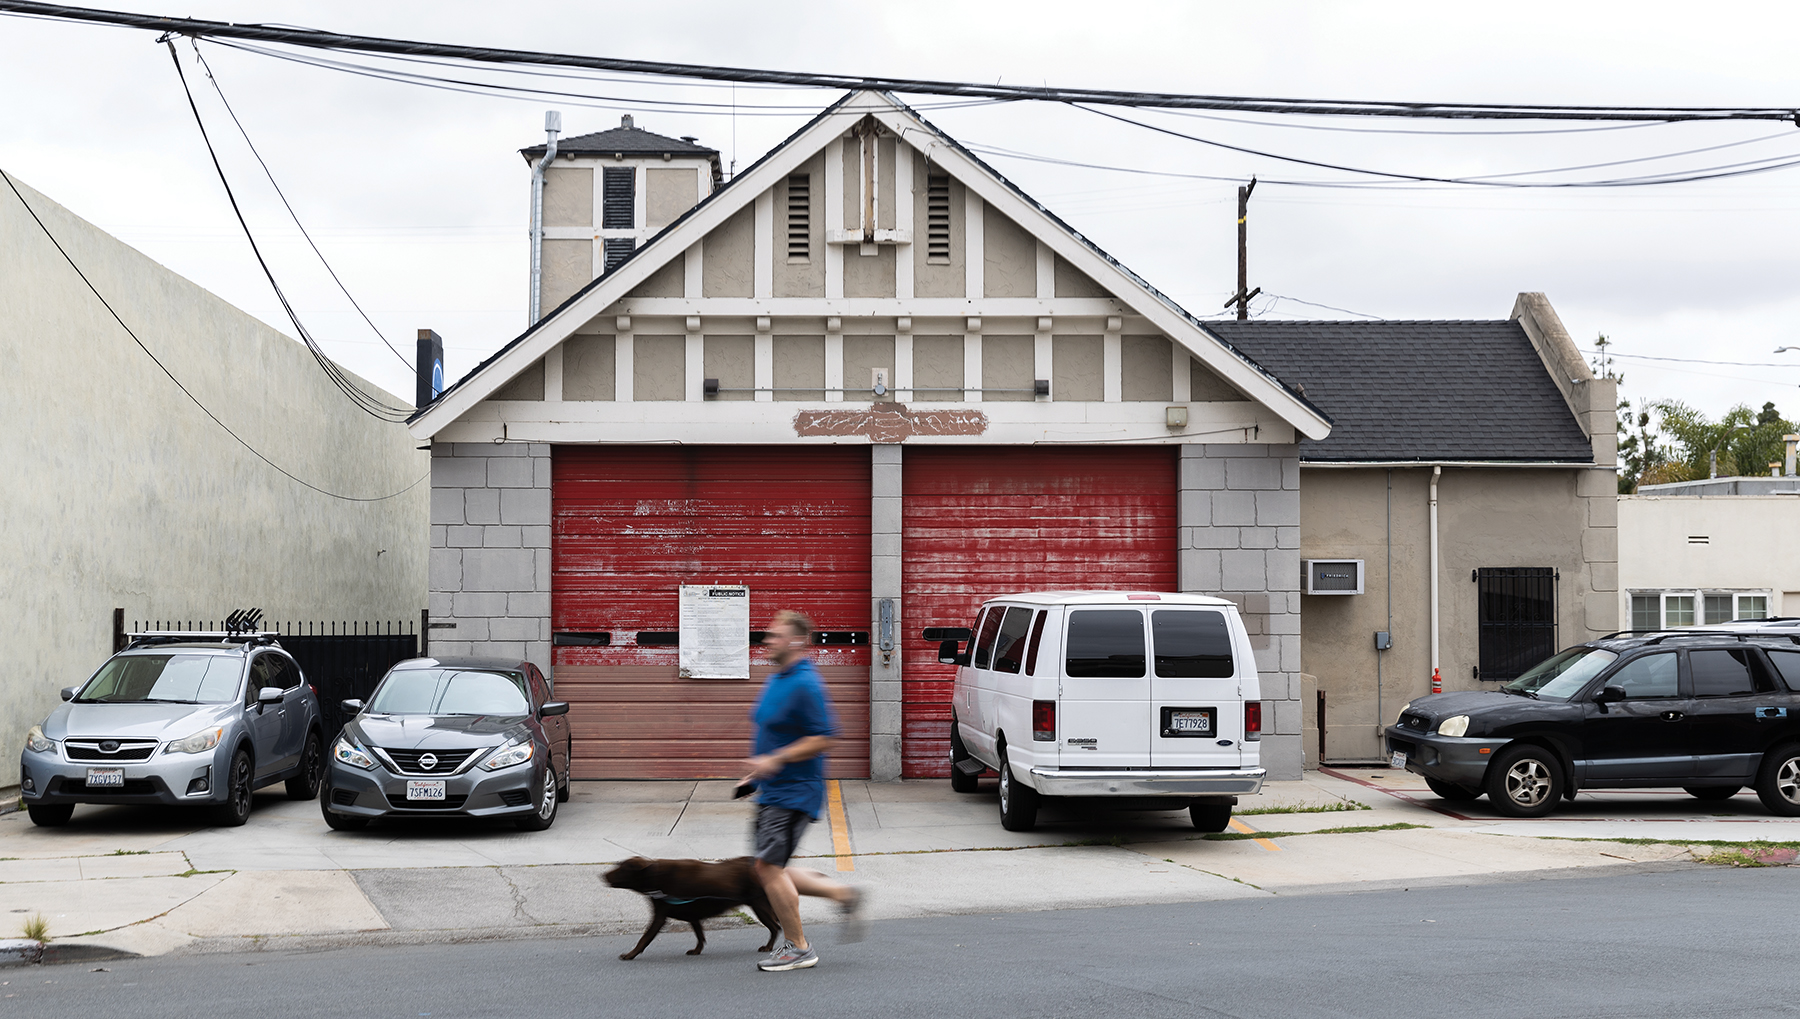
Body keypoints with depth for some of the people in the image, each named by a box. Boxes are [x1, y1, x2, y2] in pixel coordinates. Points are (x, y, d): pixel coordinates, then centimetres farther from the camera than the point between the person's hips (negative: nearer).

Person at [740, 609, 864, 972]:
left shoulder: (805, 685, -18)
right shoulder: (776, 679, 13)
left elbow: (822, 738, -23)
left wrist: (774, 760, -24)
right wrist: (758, 768, 18)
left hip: (793, 792, -10)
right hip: (772, 790, 10)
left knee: (769, 866, -9)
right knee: (770, 869, 11)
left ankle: (798, 948, 4)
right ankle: (843, 894, 21)